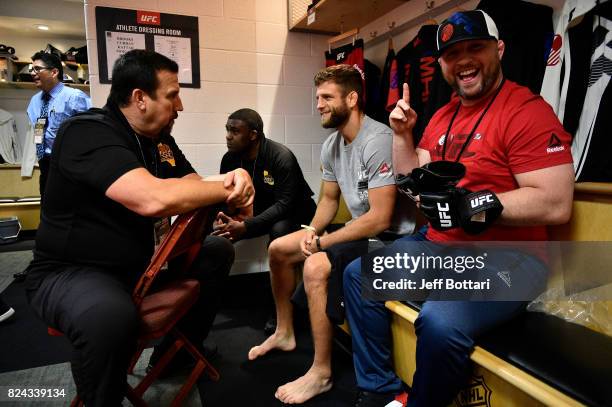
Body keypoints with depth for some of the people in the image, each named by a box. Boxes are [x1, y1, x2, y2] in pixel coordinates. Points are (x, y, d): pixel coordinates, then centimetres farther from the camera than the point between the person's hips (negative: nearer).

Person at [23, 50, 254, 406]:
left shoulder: (160, 139, 4)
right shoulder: (89, 133, -24)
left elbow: (192, 185, 8)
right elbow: (154, 199, -39)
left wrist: (233, 177, -15)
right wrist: (227, 189, -24)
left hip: (142, 261, 9)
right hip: (71, 271, -8)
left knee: (218, 251, 8)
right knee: (111, 316, -39)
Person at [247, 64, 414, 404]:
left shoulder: (378, 141, -23)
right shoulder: (331, 145, 4)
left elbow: (380, 219, -27)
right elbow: (329, 199, 15)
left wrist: (322, 242, -19)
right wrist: (312, 231, -6)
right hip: (358, 230, 9)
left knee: (316, 267, -31)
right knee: (279, 249, 7)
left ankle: (321, 373, -11)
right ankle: (285, 333, 25)